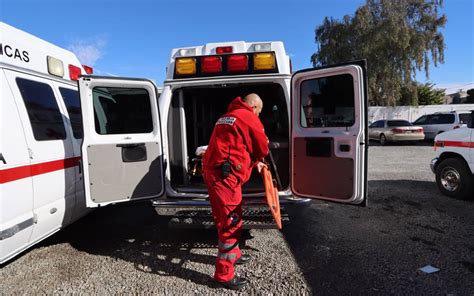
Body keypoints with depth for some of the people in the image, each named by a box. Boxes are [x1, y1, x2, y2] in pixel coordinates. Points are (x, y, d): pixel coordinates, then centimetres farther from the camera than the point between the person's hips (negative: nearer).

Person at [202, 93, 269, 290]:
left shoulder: (227, 117, 23)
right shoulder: (249, 118, -4)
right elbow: (262, 149, 2)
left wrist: (253, 163, 24)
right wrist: (256, 161, 24)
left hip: (213, 171, 10)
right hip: (226, 175, -10)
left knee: (226, 218, 21)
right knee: (230, 222, -3)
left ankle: (233, 254, 38)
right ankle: (224, 274, 6)